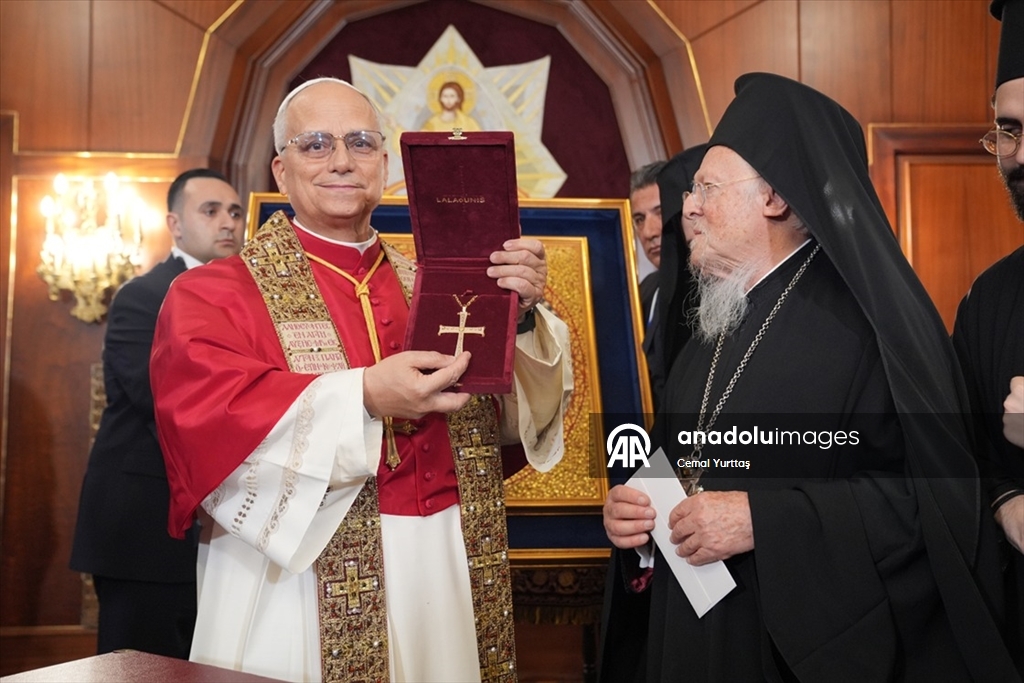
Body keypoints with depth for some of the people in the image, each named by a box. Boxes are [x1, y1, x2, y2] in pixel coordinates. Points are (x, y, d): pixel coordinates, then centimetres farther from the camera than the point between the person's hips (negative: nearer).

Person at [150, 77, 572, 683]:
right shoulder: (215, 294, -2)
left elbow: (515, 416, 2)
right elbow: (205, 417, -19)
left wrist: (521, 315, -15)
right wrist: (363, 398, -27)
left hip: (447, 583, 4)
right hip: (299, 588, -3)